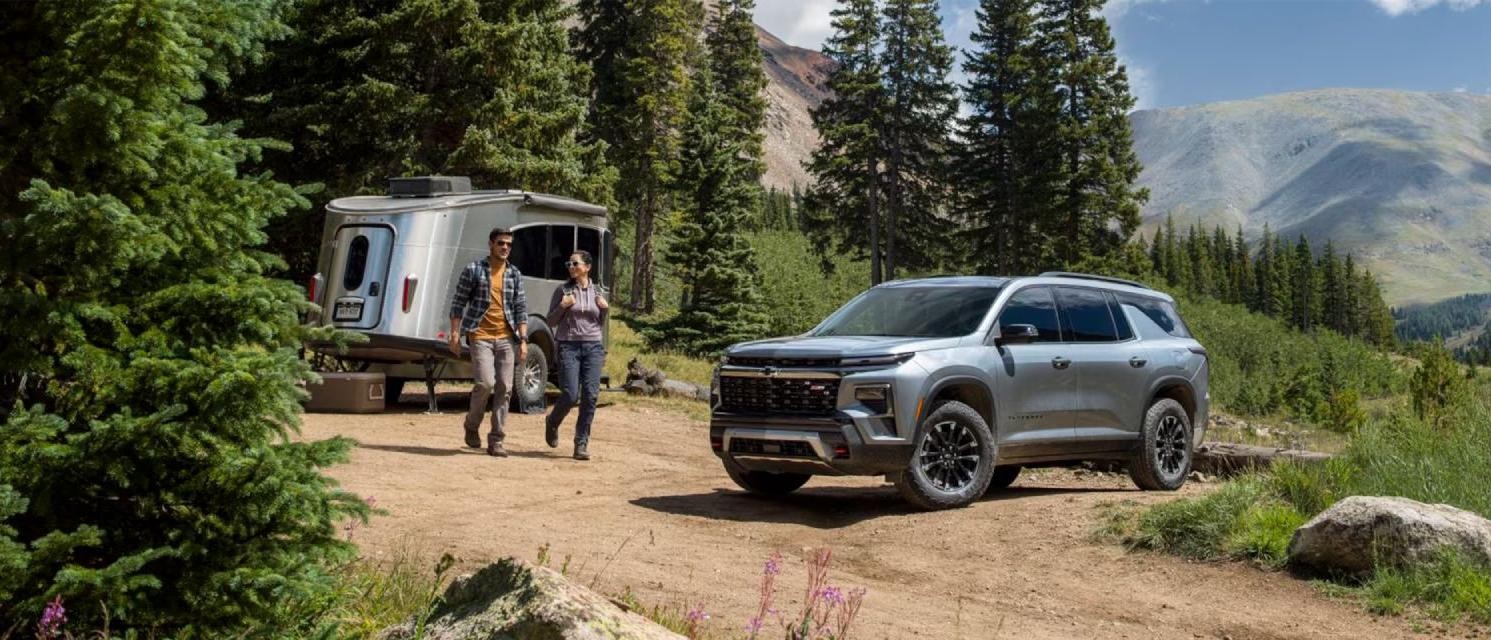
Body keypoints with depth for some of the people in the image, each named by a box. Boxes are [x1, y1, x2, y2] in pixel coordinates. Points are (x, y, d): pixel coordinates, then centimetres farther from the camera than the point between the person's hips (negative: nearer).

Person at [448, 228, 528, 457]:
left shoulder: (514, 274, 10)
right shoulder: (473, 270, 0)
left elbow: (521, 308, 9)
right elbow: (458, 304, 1)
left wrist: (523, 339, 0)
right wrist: (455, 335, -5)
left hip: (506, 338, 4)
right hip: (480, 336, -4)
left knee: (505, 388, 1)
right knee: (486, 383, -16)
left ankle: (496, 441, 9)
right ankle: (472, 425, 12)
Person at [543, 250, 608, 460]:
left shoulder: (598, 291, 11)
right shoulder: (563, 291, 3)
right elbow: (551, 321, 7)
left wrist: (605, 309, 0)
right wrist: (562, 307, -10)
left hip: (593, 347, 2)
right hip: (568, 346, -2)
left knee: (590, 395, -6)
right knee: (570, 395, -9)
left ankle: (582, 444, 3)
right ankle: (552, 423, 23)